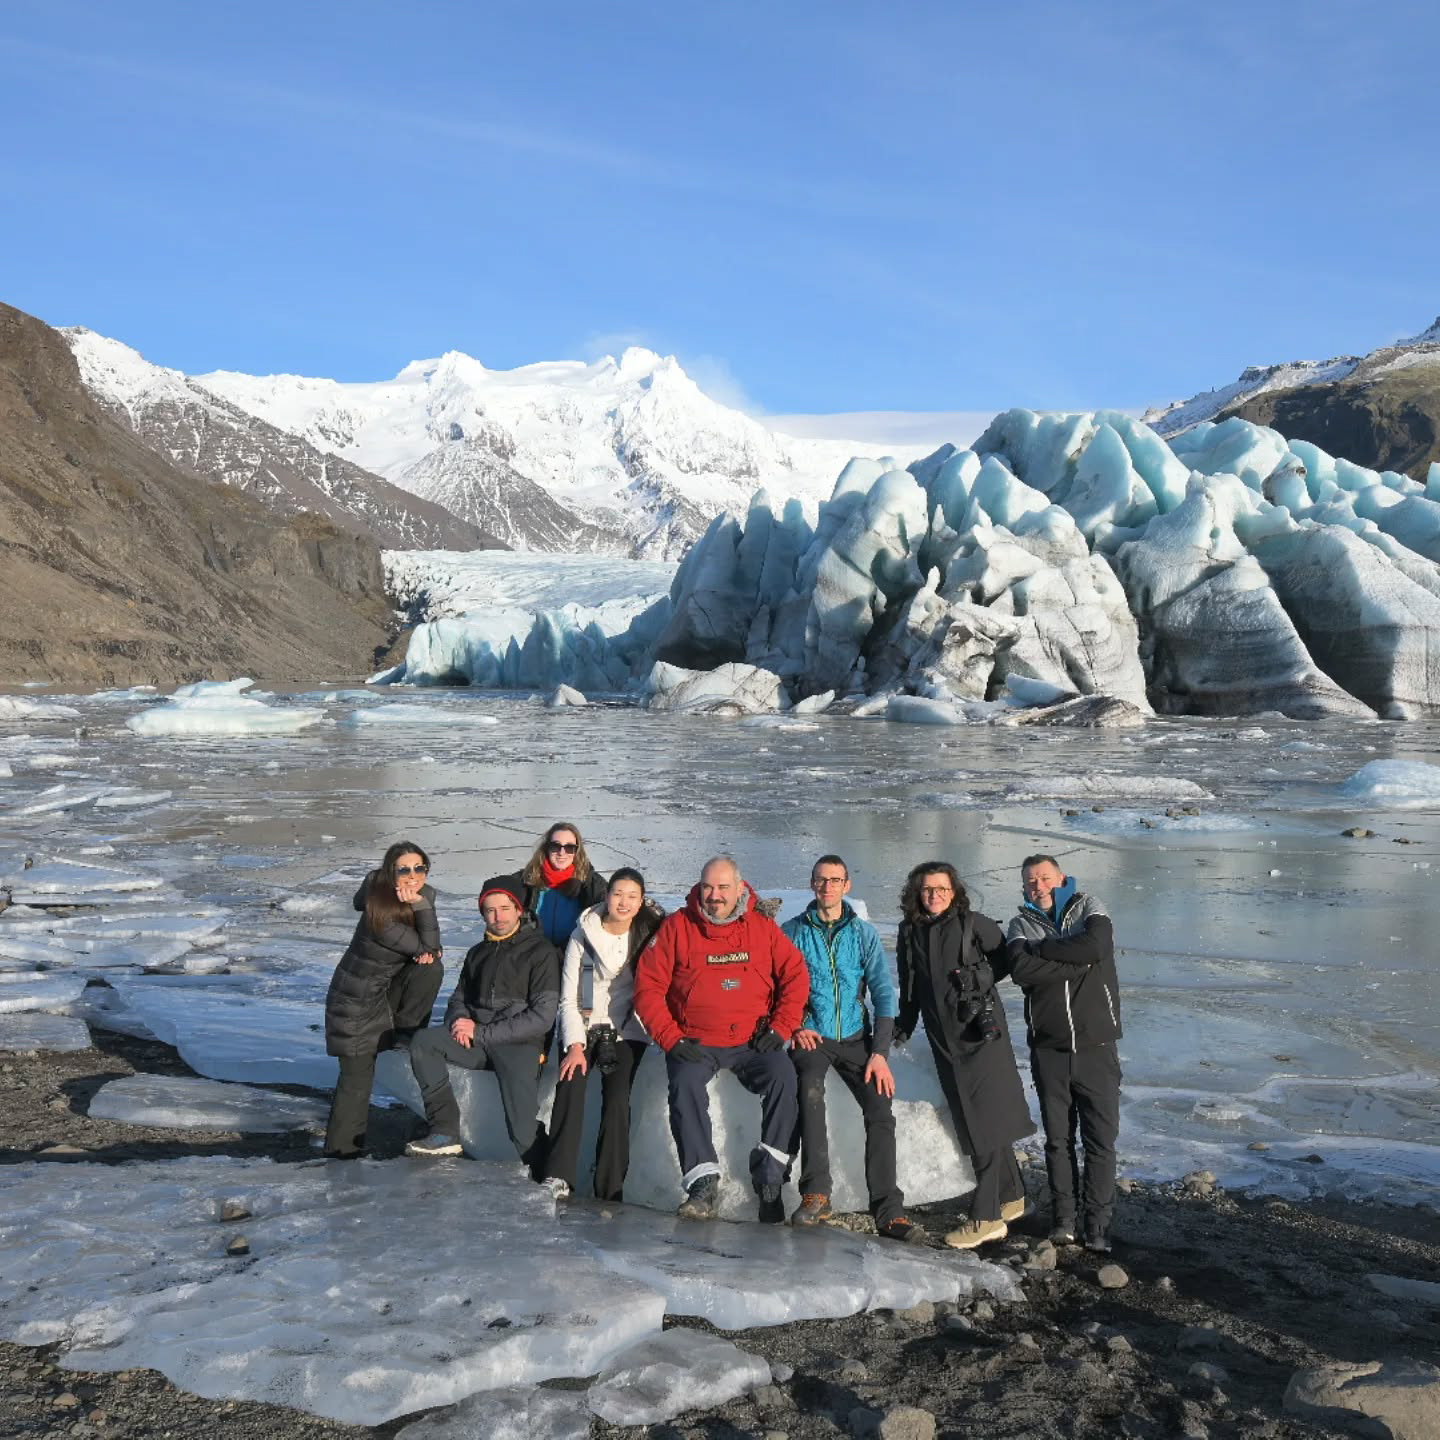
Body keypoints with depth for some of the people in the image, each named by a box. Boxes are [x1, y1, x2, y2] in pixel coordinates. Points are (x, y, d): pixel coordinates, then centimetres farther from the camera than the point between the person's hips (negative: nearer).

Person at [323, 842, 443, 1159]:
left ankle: (408, 1036, 0)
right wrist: (421, 906, -34)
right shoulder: (381, 916, -29)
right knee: (357, 1079, -3)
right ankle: (342, 1149, 13)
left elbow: (429, 951, 8)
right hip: (356, 1002, -6)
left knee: (430, 968, -18)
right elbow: (426, 945, -25)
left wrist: (428, 950, -12)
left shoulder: (423, 895, -8)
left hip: (389, 989, 6)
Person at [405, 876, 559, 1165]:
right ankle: (446, 1131, -19)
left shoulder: (541, 952, -2)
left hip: (520, 1045, -6)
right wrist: (459, 1021, -2)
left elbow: (542, 1017, -9)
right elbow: (459, 997, 25)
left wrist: (481, 1032, -13)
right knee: (423, 1042, -22)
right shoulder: (478, 953, 20)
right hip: (477, 1042, 6)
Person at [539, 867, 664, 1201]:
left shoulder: (648, 935, 4)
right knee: (570, 1086, -26)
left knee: (616, 1099, -22)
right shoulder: (584, 935, 3)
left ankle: (609, 1192, -19)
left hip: (627, 1032, 0)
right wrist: (574, 1045, -11)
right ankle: (557, 1177, -28)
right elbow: (568, 998, 2)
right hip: (583, 1026, 0)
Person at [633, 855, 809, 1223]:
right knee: (685, 1084, -29)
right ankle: (702, 1181, -22)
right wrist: (672, 1039, -10)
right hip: (694, 1043, -1)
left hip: (752, 1042, 1)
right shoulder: (677, 927, 0)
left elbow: (796, 975, 7)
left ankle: (768, 1175, -15)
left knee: (782, 1076, -25)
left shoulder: (763, 927, 5)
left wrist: (780, 1027, -4)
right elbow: (648, 987, -2)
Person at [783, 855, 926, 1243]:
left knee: (881, 1110, -18)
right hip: (811, 1037, -2)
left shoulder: (864, 933, 8)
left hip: (855, 1038, 2)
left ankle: (888, 1210, -17)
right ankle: (816, 1193, -29)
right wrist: (795, 1027, -11)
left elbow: (883, 993, 3)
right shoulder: (792, 932, 6)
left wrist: (879, 1052, -6)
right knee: (811, 1093, -32)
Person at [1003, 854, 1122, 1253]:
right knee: (1058, 1138, 9)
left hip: (1096, 1046, -1)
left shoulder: (1088, 908, 4)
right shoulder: (1022, 925, 7)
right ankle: (1063, 1218, 19)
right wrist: (1076, 964, -15)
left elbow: (1095, 947, -18)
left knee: (1101, 1139, -1)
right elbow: (1021, 970, -14)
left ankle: (1098, 1225, 8)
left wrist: (1040, 948, -10)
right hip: (1049, 1049, 1)